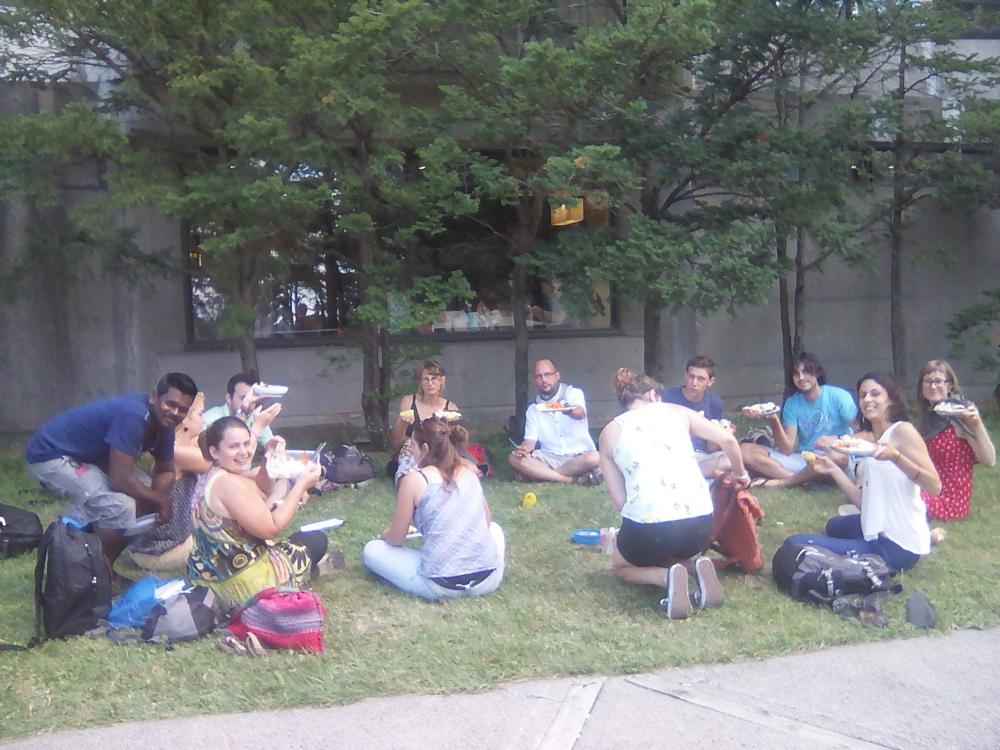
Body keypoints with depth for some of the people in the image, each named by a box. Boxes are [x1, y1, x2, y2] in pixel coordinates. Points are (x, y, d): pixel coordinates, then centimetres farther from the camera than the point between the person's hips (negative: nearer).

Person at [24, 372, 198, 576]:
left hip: (88, 456, 9)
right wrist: (160, 499, -19)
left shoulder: (164, 423, -5)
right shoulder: (132, 416, -33)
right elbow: (119, 480, -33)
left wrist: (159, 496, -15)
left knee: (145, 493, 5)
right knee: (121, 507, -23)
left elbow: (165, 471, 7)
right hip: (50, 455, -9)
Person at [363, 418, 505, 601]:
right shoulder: (470, 473, 10)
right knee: (494, 528, 39)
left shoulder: (413, 480, -5)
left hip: (441, 585, -5)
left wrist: (384, 536, 26)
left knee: (371, 550, 15)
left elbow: (396, 539, 3)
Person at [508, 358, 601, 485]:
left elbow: (580, 413, -20)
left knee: (594, 458, -37)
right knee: (514, 458, -23)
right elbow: (530, 440, 4)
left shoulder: (574, 393, 3)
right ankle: (572, 479, -27)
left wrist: (568, 409, -45)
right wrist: (524, 449, -21)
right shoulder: (533, 409, 13)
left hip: (579, 457, -4)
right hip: (550, 459, 4)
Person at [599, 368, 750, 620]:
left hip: (648, 524, -3)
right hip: (701, 521, 3)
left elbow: (620, 501, 7)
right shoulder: (676, 411, 15)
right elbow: (727, 440, 8)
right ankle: (697, 569, 3)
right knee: (676, 552, 38)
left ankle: (667, 578, -2)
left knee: (622, 567, 30)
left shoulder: (609, 433, 13)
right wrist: (741, 474, 25)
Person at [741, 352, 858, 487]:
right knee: (745, 450, -12)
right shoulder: (792, 404, 4)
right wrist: (774, 422, -19)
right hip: (801, 459, 3)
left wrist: (837, 439, -24)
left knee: (839, 456, -41)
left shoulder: (839, 396, -4)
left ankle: (780, 481, -22)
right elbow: (787, 449, -4)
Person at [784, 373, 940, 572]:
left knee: (796, 544, -15)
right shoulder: (867, 440, 12)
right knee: (835, 526, 43)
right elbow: (863, 500, 9)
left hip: (896, 547, -10)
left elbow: (935, 486, -21)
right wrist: (833, 470, 1)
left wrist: (895, 456, -33)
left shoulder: (902, 431, -11)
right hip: (878, 532, 10)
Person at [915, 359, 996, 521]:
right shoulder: (927, 418, 7)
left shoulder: (961, 416, -11)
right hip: (929, 493, 7)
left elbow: (990, 462, -19)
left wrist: (977, 424, -29)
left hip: (951, 501, -6)